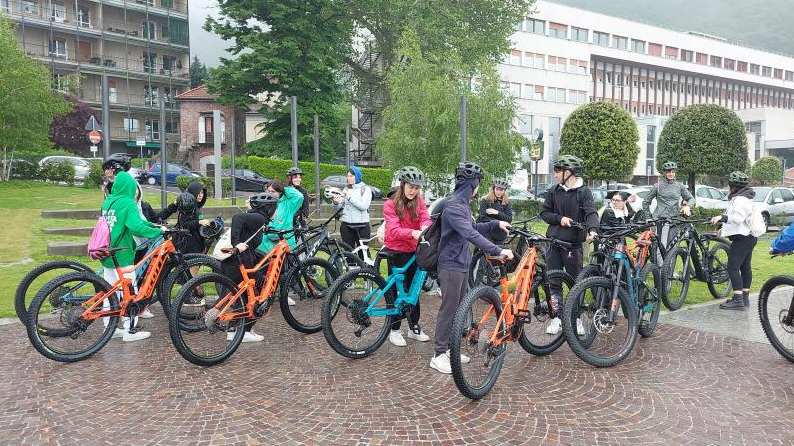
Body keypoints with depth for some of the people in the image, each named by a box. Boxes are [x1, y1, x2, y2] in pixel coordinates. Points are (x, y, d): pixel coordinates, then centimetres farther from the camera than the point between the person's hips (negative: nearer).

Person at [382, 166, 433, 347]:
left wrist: (425, 227, -37)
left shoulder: (419, 200, 1)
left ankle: (414, 327, 26)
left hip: (413, 250, 5)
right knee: (396, 289, 1)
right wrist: (413, 232, -42)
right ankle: (394, 330, 13)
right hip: (396, 251, -5)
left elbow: (425, 217, -13)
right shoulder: (391, 204, -13)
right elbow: (394, 230, -24)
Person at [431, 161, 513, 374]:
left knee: (459, 308, 15)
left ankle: (450, 349, 26)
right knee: (448, 309, -3)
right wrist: (497, 251, -36)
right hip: (451, 265, -10)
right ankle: (439, 355, 6)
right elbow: (471, 235, -33)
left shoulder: (463, 204, 12)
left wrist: (496, 223, 18)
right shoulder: (453, 206, -22)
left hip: (462, 264, 10)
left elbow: (474, 228, 26)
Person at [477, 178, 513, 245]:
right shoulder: (485, 201, -4)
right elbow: (482, 218, -11)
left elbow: (509, 219, -2)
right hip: (488, 235, -4)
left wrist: (497, 213, -13)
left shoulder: (507, 202, 7)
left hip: (500, 236, 4)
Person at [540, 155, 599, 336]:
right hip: (554, 241, 3)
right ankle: (556, 318, 17)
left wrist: (592, 229, -35)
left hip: (574, 243, -3)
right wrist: (559, 218, -9)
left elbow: (591, 213, -15)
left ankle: (576, 318, 22)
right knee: (554, 283, 6)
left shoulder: (584, 192, -4)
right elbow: (544, 212, 9)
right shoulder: (554, 191, 6)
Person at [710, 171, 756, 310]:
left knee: (733, 268, -12)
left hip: (742, 238, -11)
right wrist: (724, 226, 32)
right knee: (745, 267, 13)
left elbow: (738, 218, -32)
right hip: (749, 237, 11)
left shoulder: (740, 199, -17)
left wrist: (722, 217, -41)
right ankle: (745, 298, 18)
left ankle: (738, 300, -13)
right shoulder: (744, 197, 17)